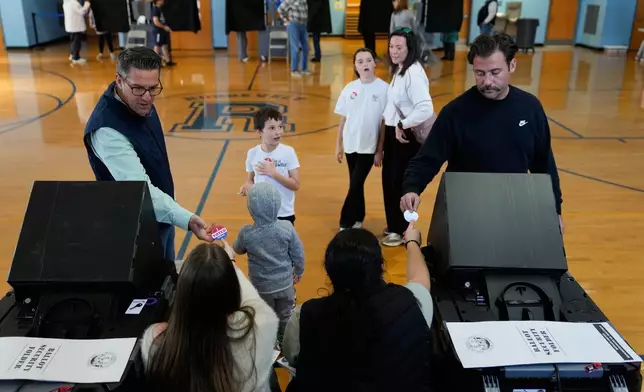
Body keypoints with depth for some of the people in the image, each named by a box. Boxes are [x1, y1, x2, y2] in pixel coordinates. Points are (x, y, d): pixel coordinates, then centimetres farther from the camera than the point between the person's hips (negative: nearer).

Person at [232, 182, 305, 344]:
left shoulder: (246, 233, -23)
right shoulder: (287, 228, -21)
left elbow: (238, 250, 0)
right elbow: (298, 254, -8)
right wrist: (298, 272, 11)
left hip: (261, 286, -1)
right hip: (285, 283, 1)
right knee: (285, 317, 24)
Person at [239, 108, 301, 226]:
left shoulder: (288, 152, -13)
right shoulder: (253, 153, -5)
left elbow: (296, 185, -14)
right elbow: (250, 180, 6)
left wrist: (273, 173, -24)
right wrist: (247, 186, -17)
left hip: (284, 214, -2)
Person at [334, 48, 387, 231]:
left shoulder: (383, 88, -10)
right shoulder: (349, 88, 0)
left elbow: (385, 122, -7)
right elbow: (343, 119, 6)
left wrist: (379, 150, -6)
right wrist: (338, 145, 7)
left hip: (369, 146, -3)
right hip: (351, 144, 3)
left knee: (355, 185, -3)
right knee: (356, 184, 14)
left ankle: (345, 224, 9)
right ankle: (357, 220, 29)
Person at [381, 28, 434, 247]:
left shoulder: (414, 73, -22)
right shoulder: (398, 70, 9)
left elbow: (426, 109, -32)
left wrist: (403, 126, -22)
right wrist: (388, 119, 5)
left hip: (408, 136, -9)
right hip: (393, 132, 9)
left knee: (401, 183, 3)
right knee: (389, 180, 17)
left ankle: (402, 230, 21)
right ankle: (393, 225, 34)